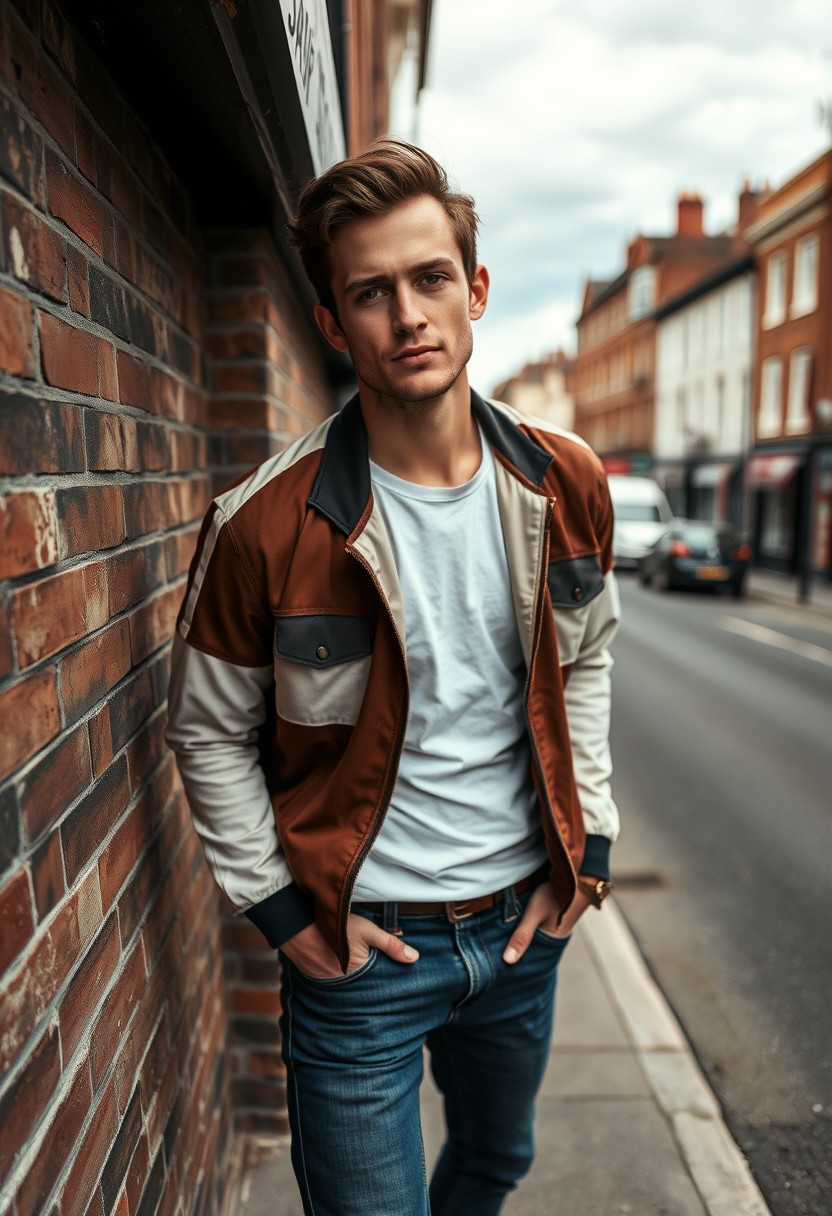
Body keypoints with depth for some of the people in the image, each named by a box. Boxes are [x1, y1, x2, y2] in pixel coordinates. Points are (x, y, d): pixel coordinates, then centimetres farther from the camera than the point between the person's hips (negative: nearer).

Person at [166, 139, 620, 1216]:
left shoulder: (566, 486, -7)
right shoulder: (266, 524, -20)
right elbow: (209, 733, -7)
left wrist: (587, 844, 3)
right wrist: (279, 906, -9)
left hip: (524, 923, 5)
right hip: (360, 948, -4)